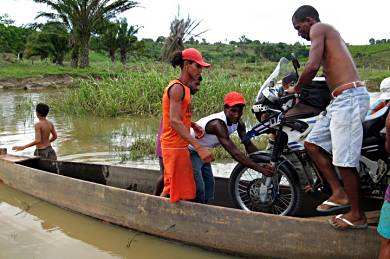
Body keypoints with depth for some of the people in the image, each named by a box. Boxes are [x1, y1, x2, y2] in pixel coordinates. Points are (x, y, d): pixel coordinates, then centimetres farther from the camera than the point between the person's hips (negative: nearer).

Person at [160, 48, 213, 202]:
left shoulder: (183, 87, 15)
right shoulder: (177, 88, -16)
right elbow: (175, 122, -26)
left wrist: (193, 126, 4)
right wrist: (199, 147, -32)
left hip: (180, 145, 10)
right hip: (175, 147, -10)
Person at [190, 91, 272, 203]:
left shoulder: (239, 123, -11)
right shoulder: (218, 124, -38)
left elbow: (249, 145, -5)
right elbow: (235, 153, -42)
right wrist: (261, 169, -43)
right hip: (190, 152, -9)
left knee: (209, 185, 14)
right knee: (199, 189, -12)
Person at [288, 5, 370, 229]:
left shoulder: (319, 28, -3)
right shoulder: (329, 35, 26)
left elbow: (313, 65, -18)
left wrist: (296, 89, -3)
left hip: (349, 98, -10)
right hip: (341, 100, 10)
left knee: (345, 160, -5)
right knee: (312, 144, 12)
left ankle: (357, 215, 8)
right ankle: (340, 193, 15)